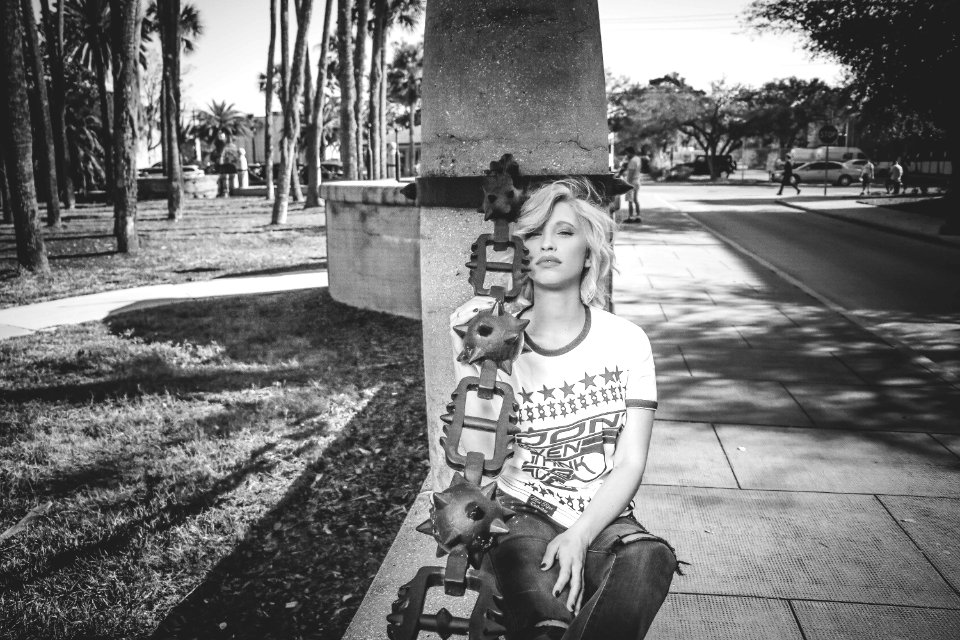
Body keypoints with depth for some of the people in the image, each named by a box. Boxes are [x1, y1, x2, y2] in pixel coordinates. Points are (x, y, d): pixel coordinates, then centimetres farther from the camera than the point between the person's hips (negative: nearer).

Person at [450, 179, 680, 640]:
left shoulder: (626, 340, 0)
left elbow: (631, 462, -3)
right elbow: (480, 456, -9)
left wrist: (580, 535, -18)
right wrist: (466, 365, -20)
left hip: (604, 519, 2)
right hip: (521, 517, -2)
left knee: (647, 559, -31)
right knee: (539, 600, -35)